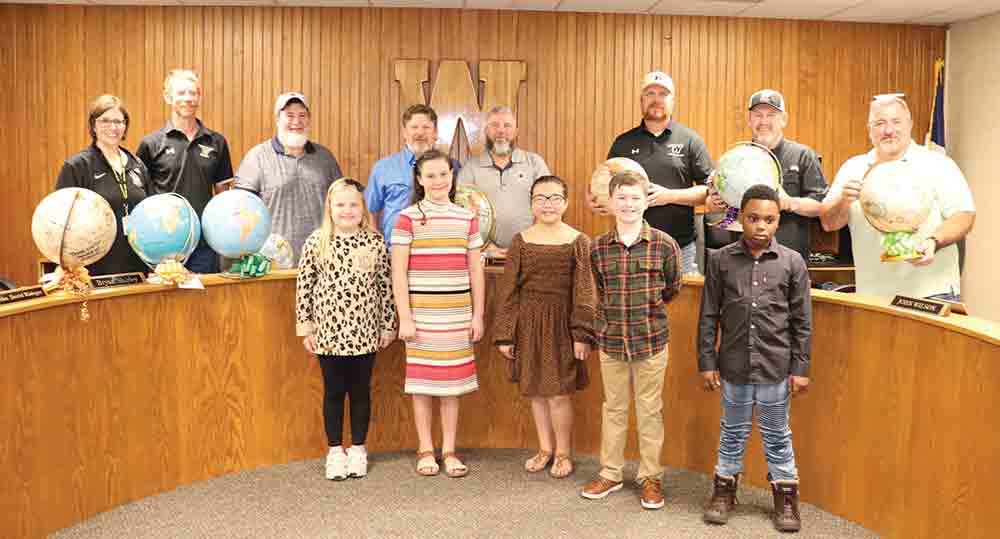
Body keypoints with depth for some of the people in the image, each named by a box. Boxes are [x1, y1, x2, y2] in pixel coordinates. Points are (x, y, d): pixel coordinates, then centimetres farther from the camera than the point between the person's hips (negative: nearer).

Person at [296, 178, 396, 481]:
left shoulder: (375, 242, -2)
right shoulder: (315, 242, -3)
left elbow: (386, 286, 1)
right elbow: (304, 286, 0)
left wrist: (389, 325, 2)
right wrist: (305, 327, 0)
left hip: (364, 333, 0)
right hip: (329, 332, 0)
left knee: (361, 390, 11)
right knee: (334, 391, 10)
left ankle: (358, 449, 26)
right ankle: (335, 451, 24)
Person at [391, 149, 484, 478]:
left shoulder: (467, 218, 7)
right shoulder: (407, 218, -2)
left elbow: (476, 271, 9)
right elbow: (398, 272, -4)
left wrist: (478, 316, 6)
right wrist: (404, 318, -9)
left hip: (458, 313, 2)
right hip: (421, 312, -2)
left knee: (453, 381, 7)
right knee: (422, 380, 5)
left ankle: (449, 450, 19)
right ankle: (425, 450, 18)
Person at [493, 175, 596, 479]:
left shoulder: (578, 241, -3)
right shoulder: (520, 240, 1)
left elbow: (585, 293, -4)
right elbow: (507, 290, 1)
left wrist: (582, 335, -9)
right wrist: (504, 335, -2)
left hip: (561, 323, -2)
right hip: (528, 322, 3)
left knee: (559, 393, -1)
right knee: (535, 391, 12)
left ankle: (563, 453, 21)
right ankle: (545, 448, 30)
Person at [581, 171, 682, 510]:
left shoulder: (664, 244, -7)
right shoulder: (599, 247, 0)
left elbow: (672, 287, 7)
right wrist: (612, 315, 11)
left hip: (651, 340, -2)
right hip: (610, 340, 2)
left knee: (649, 410, 9)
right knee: (613, 408, 13)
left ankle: (650, 477, 23)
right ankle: (610, 474, 26)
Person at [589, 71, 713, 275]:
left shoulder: (690, 140, 4)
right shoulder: (623, 143, 11)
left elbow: (710, 189, 0)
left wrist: (670, 196, -13)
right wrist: (595, 200, -6)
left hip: (681, 246, -2)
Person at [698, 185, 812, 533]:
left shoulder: (793, 262, -4)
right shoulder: (720, 260, -4)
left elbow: (802, 321, 0)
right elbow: (708, 316, 0)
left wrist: (800, 368, -1)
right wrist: (707, 362, -1)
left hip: (775, 367, 0)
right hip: (733, 365, 1)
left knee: (776, 435, 13)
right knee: (733, 432, 16)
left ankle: (786, 497, 29)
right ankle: (724, 491, 32)